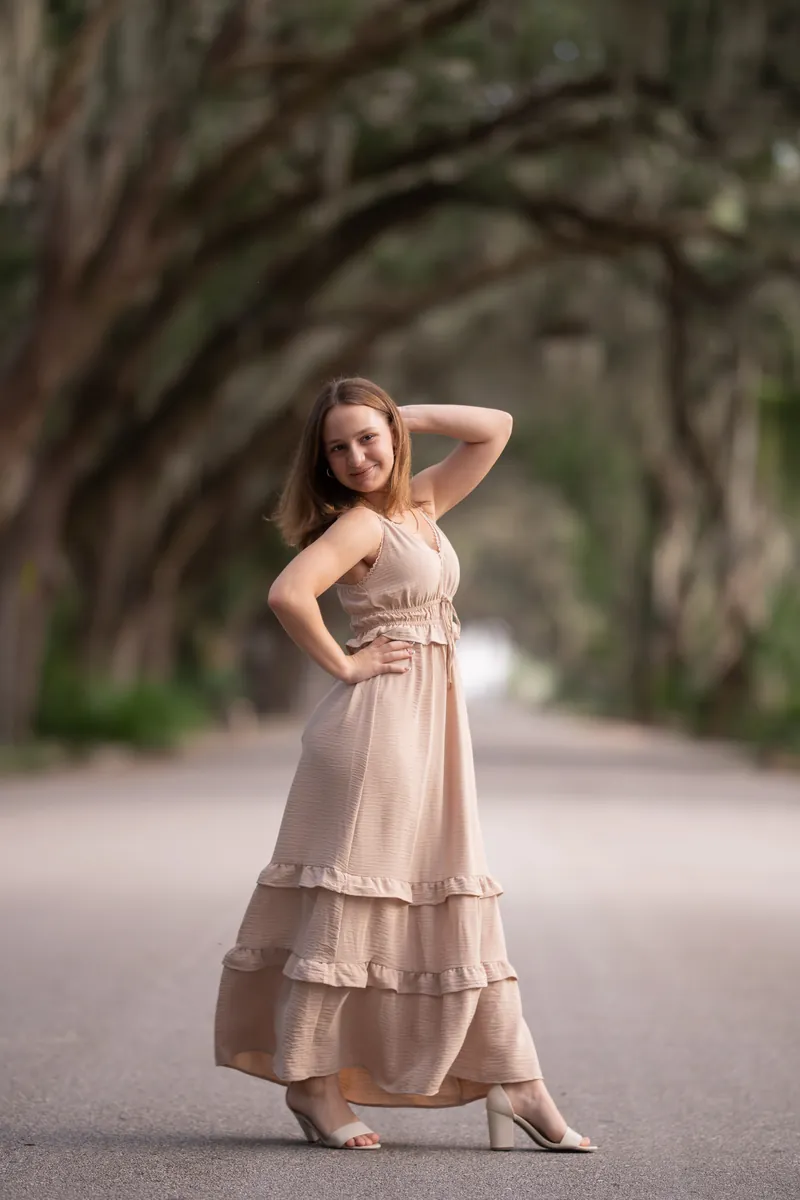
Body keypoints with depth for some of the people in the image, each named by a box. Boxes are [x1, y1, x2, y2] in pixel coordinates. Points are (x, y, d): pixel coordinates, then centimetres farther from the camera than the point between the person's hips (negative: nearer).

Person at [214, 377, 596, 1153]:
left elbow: (496, 428, 19)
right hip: (378, 719, -8)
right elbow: (287, 594, -26)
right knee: (352, 897, -5)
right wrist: (341, 664, -15)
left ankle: (516, 1084, 9)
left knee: (456, 905, 7)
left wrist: (408, 417, 10)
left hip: (435, 722, 8)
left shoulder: (422, 504, 13)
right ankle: (310, 1078, 4)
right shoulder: (358, 523, -10)